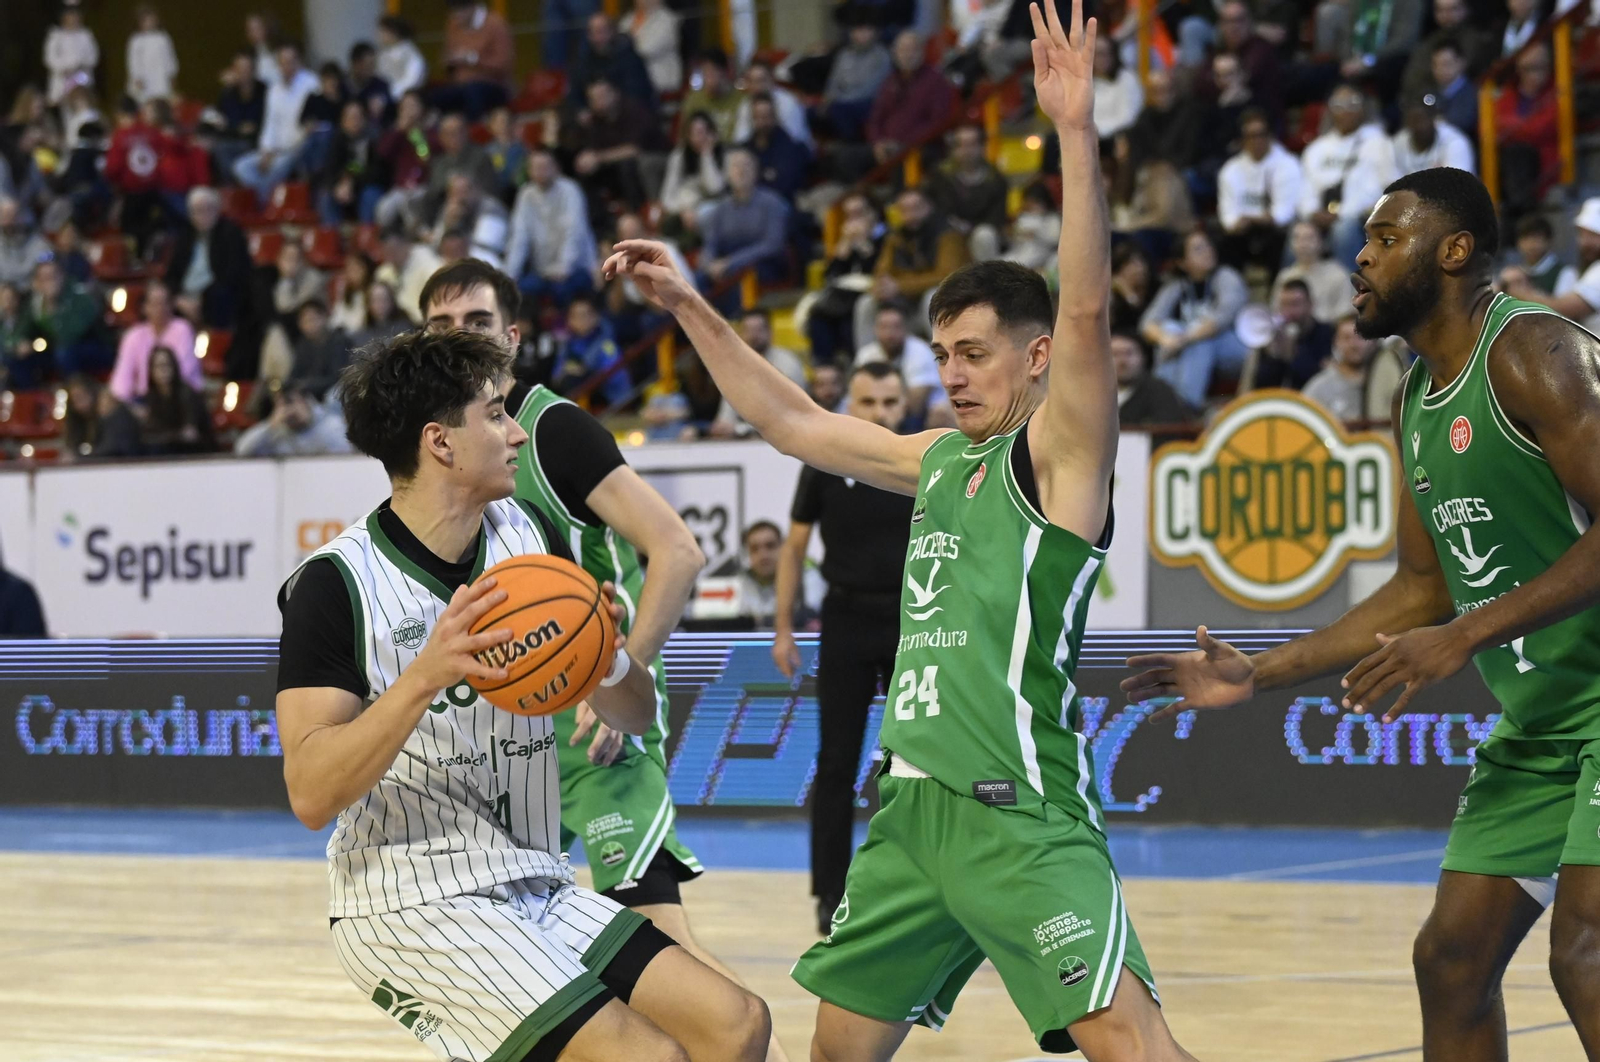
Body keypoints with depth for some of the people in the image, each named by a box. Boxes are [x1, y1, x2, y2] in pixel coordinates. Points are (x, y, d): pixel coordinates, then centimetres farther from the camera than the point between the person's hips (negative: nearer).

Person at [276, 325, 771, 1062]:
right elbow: (311, 794, -21)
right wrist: (426, 676, -32)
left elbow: (636, 717, 10)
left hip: (533, 889, 7)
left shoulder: (528, 536, 6)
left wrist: (606, 656, -13)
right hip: (413, 907, -7)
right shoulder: (336, 583, -13)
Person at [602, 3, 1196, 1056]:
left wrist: (1077, 133, -29)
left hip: (1022, 816, -8)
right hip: (916, 806, 8)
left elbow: (1087, 309, -20)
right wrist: (690, 307, 26)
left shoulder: (1060, 452, -4)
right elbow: (793, 421, 28)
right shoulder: (940, 459, 17)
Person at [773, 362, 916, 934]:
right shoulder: (825, 466, -1)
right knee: (837, 763, 0)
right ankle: (831, 894, 5)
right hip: (847, 622, -1)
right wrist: (782, 629, 0)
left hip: (913, 623, 1)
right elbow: (794, 548, 5)